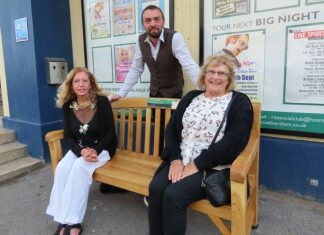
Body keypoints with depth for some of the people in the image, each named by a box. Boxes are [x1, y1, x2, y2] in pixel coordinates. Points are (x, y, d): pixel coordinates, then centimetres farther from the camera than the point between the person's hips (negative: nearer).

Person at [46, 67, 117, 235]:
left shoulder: (102, 101, -13)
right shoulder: (68, 105, -2)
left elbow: (110, 132, -10)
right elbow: (68, 136, -1)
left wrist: (95, 151, -23)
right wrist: (82, 151, -20)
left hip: (102, 147, -3)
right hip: (79, 148, 4)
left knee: (80, 167, -30)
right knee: (62, 168, -25)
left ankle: (72, 221, -20)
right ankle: (64, 219, -16)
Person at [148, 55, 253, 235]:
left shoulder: (239, 102, 2)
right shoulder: (190, 97, 16)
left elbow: (234, 140, -11)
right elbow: (172, 128, 10)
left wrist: (196, 165, -16)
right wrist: (175, 159, -8)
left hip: (213, 167, -4)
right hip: (180, 162, 5)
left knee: (173, 195, -25)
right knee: (155, 188, -22)